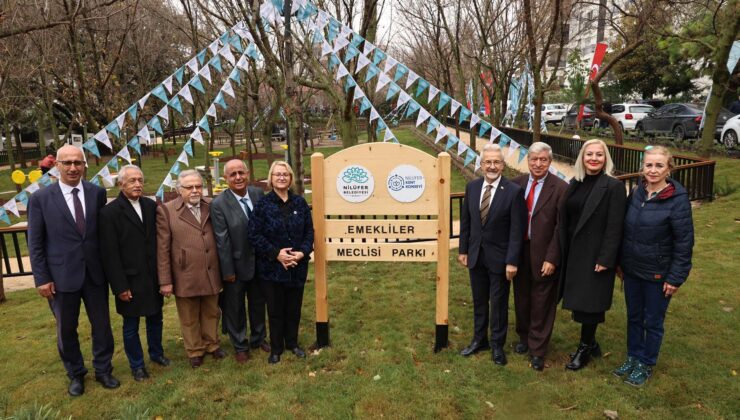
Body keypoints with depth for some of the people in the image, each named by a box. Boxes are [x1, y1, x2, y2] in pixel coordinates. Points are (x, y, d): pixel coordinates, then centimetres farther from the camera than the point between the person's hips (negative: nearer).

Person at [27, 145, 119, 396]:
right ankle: (75, 374, 36)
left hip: (95, 273, 1)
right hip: (61, 276, -1)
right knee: (66, 329, 15)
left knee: (101, 325, 13)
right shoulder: (40, 198, -6)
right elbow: (35, 244, -3)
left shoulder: (97, 193, -2)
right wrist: (41, 279, -6)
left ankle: (103, 370, 33)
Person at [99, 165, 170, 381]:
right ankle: (136, 364, 30)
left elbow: (158, 240, 4)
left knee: (155, 318, 19)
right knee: (131, 326, 12)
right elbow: (110, 254, -13)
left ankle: (156, 353, 40)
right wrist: (120, 286, -14)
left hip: (153, 277, 4)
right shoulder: (109, 212, -13)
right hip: (130, 280, -4)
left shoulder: (151, 206, 1)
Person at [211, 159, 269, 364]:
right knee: (235, 308, 14)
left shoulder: (258, 194, -6)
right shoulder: (219, 204, -17)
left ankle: (258, 338, 43)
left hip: (259, 262, 4)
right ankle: (240, 345, 35)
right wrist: (228, 271, -12)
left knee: (258, 304, 21)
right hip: (237, 265, -4)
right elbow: (222, 241, -15)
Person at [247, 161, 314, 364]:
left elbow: (309, 231, 5)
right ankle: (276, 348, 25)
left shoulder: (300, 202, 3)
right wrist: (276, 253, -17)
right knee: (275, 309, 9)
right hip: (272, 267, -2)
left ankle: (292, 343, 32)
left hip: (297, 266, 3)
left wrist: (303, 252, -12)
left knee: (294, 308, 13)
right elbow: (254, 235, -10)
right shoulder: (263, 204, -6)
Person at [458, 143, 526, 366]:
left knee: (499, 303, 11)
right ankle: (479, 339, 35)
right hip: (476, 255, 4)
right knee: (479, 301, 17)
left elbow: (517, 230, -13)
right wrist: (463, 250, 7)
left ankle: (498, 345, 28)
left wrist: (512, 261, -15)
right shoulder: (472, 187, 0)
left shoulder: (514, 191, -14)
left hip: (499, 258, -4)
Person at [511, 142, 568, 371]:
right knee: (521, 299, 18)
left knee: (542, 304, 8)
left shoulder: (560, 188, -11)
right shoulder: (517, 183, 1)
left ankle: (537, 350, 24)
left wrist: (551, 258, -13)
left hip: (543, 256, -4)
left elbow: (561, 228, -11)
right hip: (519, 251, 4)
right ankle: (524, 337, 40)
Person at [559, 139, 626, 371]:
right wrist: (562, 251, 8)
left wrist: (605, 259, -17)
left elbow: (614, 227, -14)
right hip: (573, 253, 6)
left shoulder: (614, 186, -12)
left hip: (595, 254, -6)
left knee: (589, 302, 6)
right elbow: (565, 219, 8)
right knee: (579, 300, 14)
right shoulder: (574, 183, 6)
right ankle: (590, 343, 34)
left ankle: (585, 349, 25)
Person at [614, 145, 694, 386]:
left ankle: (646, 365, 30)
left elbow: (684, 242, -14)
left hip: (658, 274, -5)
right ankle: (633, 358, 35)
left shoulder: (677, 199, -16)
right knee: (634, 317, 17)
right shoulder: (637, 193, 0)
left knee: (653, 321, 12)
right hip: (632, 269, 5)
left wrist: (676, 278, -13)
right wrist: (621, 262, 10)